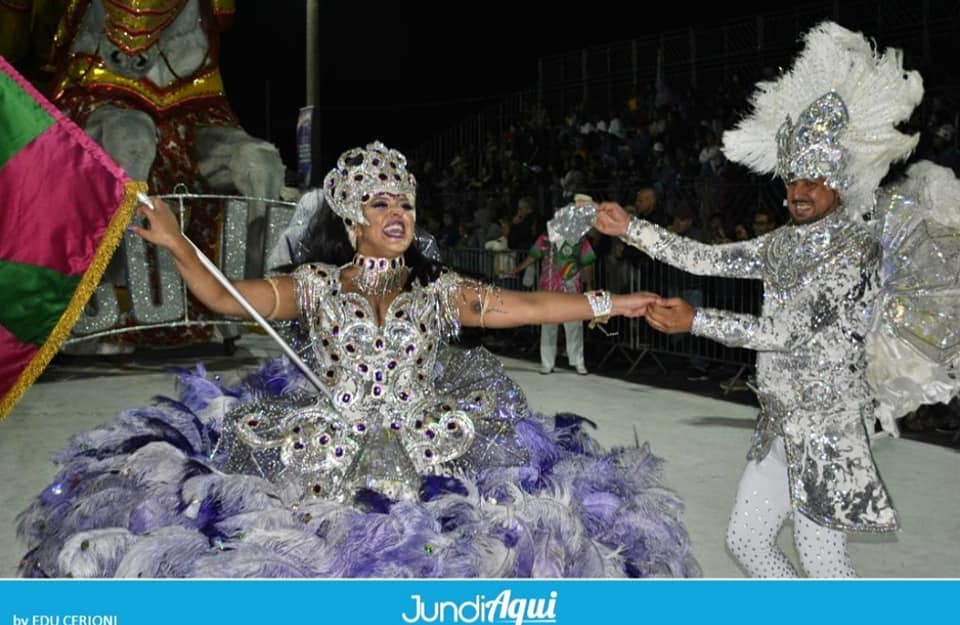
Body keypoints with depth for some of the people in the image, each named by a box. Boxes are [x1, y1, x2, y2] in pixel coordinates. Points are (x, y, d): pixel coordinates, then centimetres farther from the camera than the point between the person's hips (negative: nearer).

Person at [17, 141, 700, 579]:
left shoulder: (439, 289, 7)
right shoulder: (315, 284, 7)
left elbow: (525, 306, 2)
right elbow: (224, 297, 3)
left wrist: (611, 303, -4)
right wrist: (175, 241, -9)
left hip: (426, 461, 1)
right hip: (319, 461, -1)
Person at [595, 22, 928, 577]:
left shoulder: (857, 249, -16)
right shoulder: (786, 243, 8)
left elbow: (789, 332, -20)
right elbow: (706, 259, 8)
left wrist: (695, 321, -18)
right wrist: (629, 229, 5)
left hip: (827, 424, -8)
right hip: (781, 421, 8)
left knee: (822, 560, -1)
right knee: (746, 540, 15)